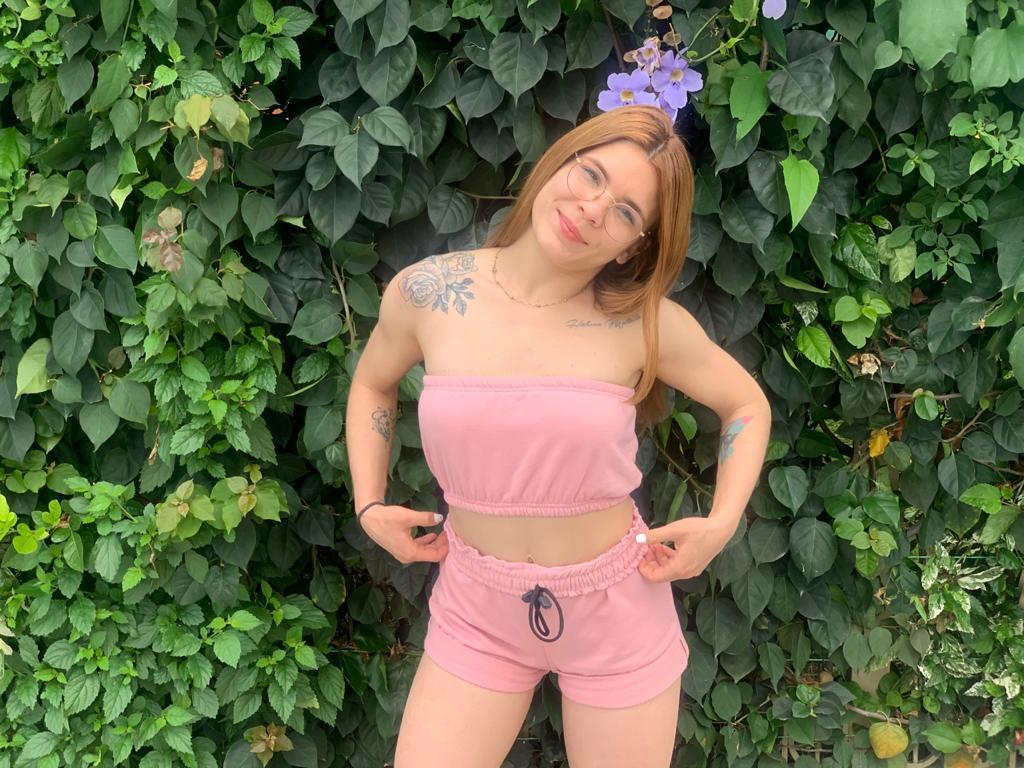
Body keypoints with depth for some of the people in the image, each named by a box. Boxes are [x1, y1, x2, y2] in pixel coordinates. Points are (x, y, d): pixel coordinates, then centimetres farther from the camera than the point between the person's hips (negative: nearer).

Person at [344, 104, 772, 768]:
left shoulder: (647, 323, -14)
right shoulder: (428, 293, -10)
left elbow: (747, 404, 4)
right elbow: (373, 386, 11)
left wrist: (721, 525, -7)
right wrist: (369, 505, 2)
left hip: (617, 609, -1)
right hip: (476, 610, 1)